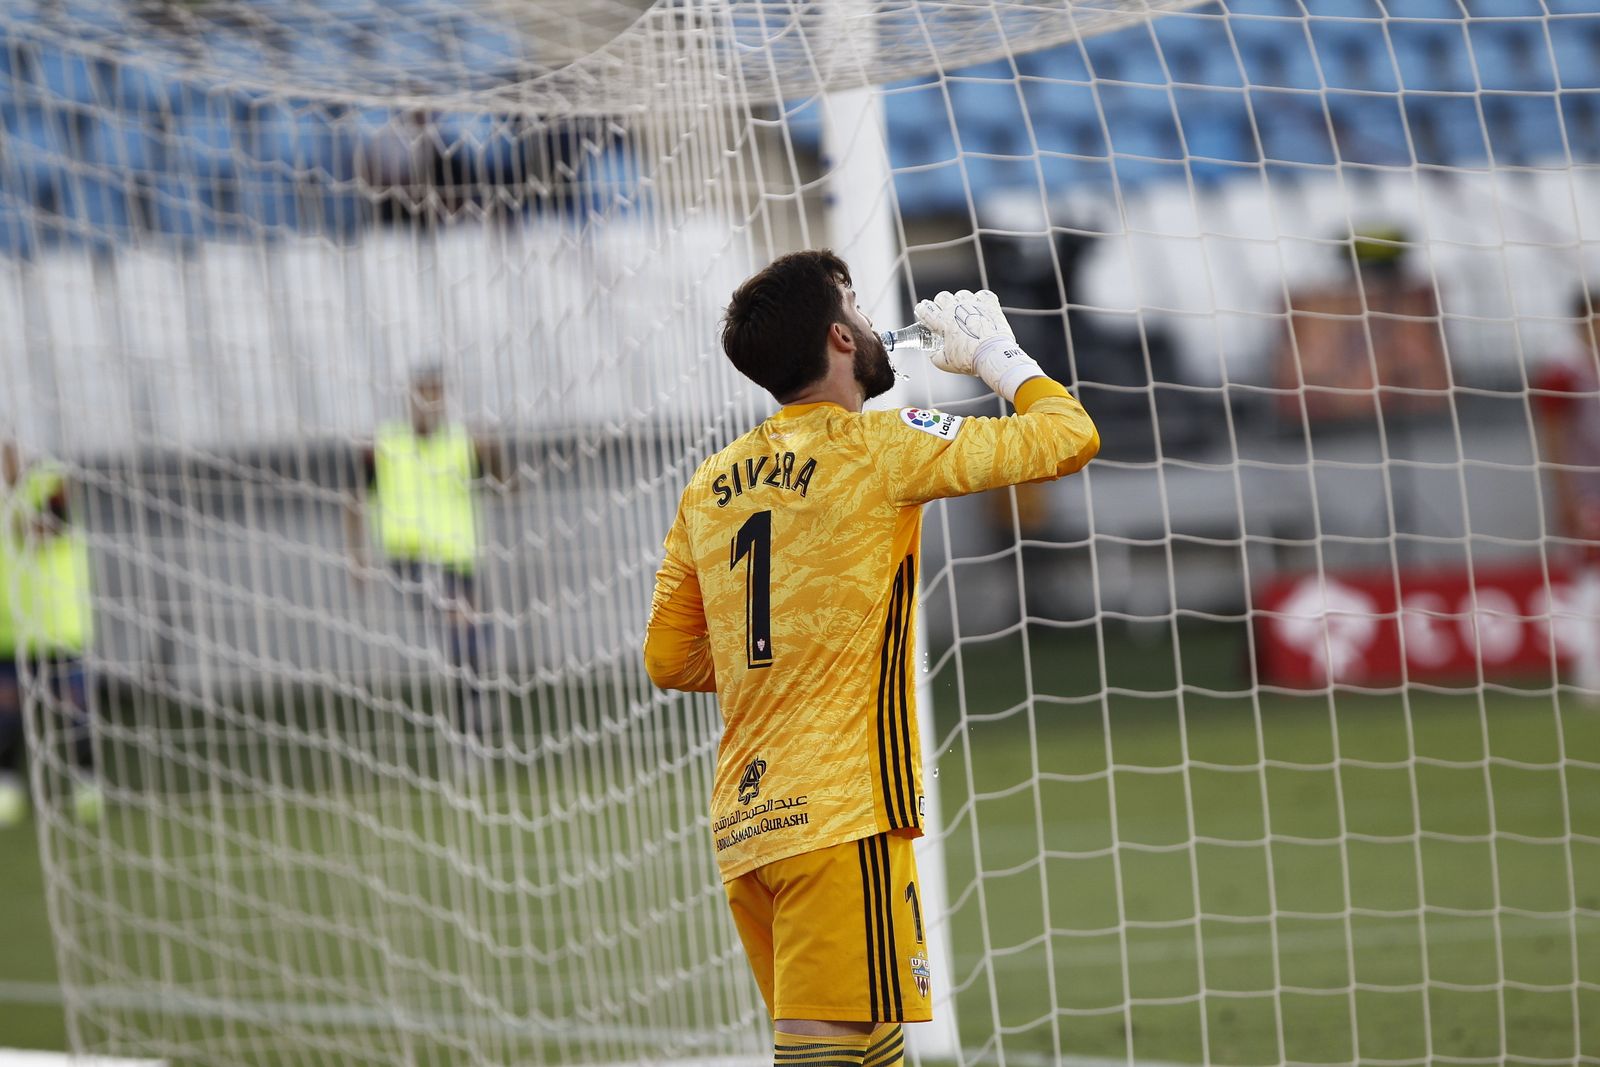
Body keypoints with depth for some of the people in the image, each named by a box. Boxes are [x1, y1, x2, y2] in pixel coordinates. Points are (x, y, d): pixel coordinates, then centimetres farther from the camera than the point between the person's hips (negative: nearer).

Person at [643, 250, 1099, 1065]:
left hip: (744, 823, 8)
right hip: (839, 814, -7)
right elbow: (1068, 438, -1)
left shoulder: (713, 483, 13)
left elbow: (669, 658, 18)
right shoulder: (872, 446, -5)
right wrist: (997, 355, 16)